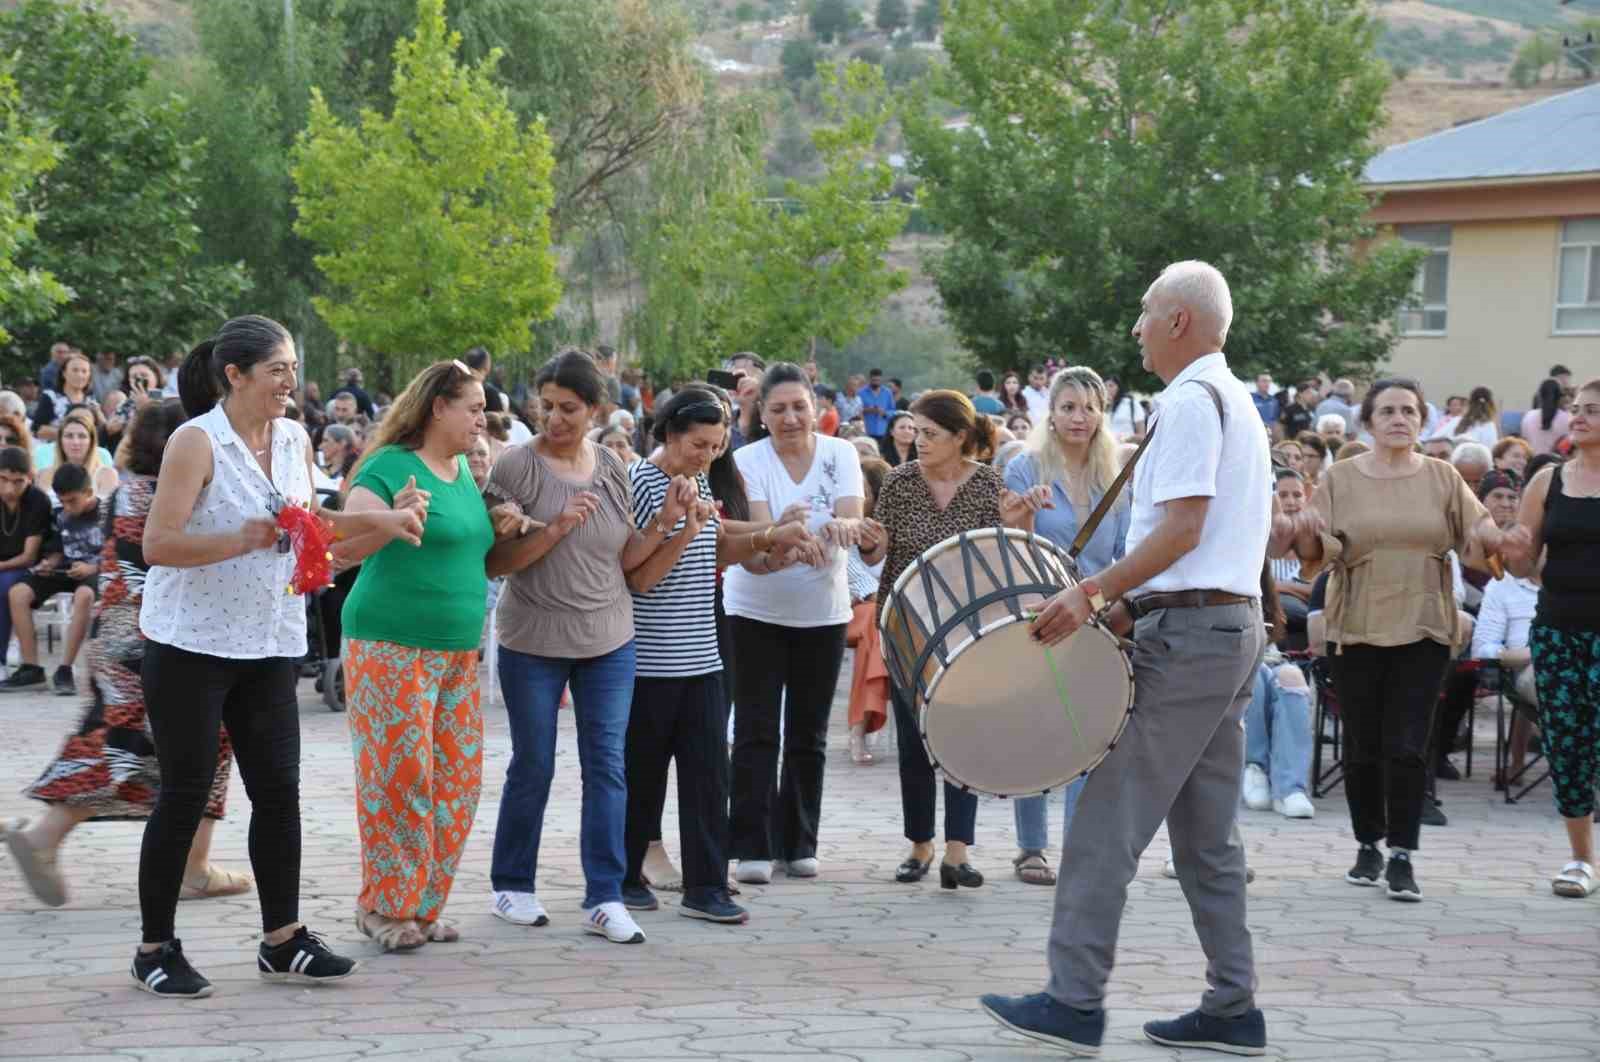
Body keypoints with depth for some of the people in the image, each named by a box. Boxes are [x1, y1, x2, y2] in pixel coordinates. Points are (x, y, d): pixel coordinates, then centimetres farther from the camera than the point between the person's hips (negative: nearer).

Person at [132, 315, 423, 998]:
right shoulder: (196, 442, -13)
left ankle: (281, 941, 16)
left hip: (268, 645, 6)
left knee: (279, 789, 5)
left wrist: (377, 522, 13)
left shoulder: (295, 440, 7)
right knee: (185, 794, -1)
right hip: (190, 642, -6)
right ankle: (155, 949, 10)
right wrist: (241, 541, -29)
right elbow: (157, 544, -18)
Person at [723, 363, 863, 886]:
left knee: (808, 734, 9)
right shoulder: (749, 461, -10)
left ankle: (799, 843, 19)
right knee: (755, 731, -5)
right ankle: (752, 846, -2)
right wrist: (783, 548, -46)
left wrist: (838, 527, -42)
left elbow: (852, 520, -18)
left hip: (823, 612, 2)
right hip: (756, 611, -2)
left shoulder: (840, 454, -3)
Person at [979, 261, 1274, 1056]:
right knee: (1206, 832, 12)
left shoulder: (1189, 401, -12)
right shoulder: (1235, 402, 20)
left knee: (1109, 819, -7)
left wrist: (1095, 591, -24)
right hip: (1233, 627, 10)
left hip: (1187, 632, -10)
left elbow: (1182, 527, -21)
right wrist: (1128, 603, 15)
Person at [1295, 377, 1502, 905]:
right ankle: (1368, 846, 21)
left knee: (1407, 746, -6)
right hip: (1356, 628, 0)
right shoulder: (1340, 478, 3)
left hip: (1422, 627, 0)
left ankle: (1402, 855, -1)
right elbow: (1316, 553, -2)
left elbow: (1483, 539, 4)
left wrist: (1494, 538, -18)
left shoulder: (1442, 478, 5)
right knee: (1362, 746, 6)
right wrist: (1303, 532, -23)